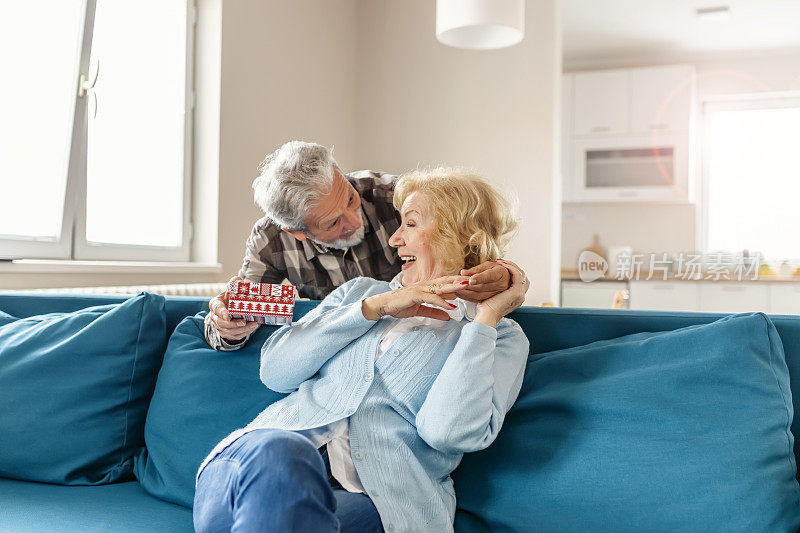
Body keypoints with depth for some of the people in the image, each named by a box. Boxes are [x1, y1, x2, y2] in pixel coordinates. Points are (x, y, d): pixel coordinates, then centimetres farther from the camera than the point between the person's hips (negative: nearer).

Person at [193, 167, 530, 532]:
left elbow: (448, 430, -8)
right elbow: (275, 370, 9)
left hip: (382, 497, -3)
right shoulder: (360, 291, 25)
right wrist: (375, 307, 3)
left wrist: (487, 316, -1)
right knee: (278, 454, -36)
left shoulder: (500, 337, 13)